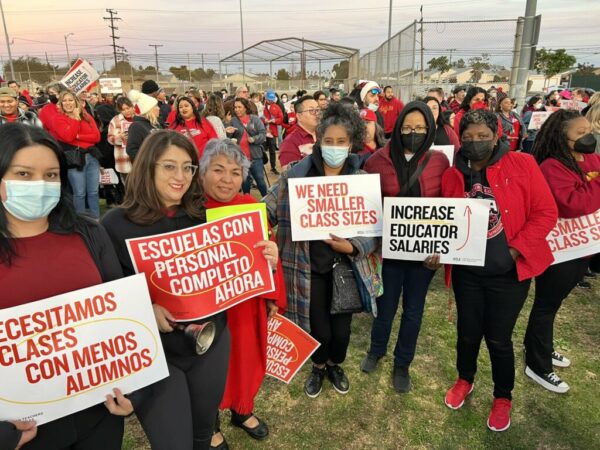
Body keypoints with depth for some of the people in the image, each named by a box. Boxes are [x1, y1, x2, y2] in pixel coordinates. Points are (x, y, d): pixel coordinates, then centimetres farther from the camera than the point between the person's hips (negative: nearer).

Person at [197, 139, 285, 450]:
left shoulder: (250, 206, -3)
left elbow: (266, 254, 3)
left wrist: (272, 260, -15)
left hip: (248, 304, 4)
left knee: (247, 359, 22)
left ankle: (243, 411, 52)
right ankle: (209, 425, 46)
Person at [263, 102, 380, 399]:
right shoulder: (296, 175, -6)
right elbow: (268, 210, -2)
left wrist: (353, 247, -19)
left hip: (346, 265, 1)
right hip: (309, 267, -1)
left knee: (341, 330, 11)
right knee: (320, 330, 7)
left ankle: (335, 365, 47)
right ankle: (318, 367, 43)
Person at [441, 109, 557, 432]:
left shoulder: (522, 165, -10)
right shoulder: (452, 175, 0)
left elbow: (546, 213, -9)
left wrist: (515, 250, -16)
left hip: (509, 272, -2)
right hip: (466, 271, 3)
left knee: (498, 338, 8)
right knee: (467, 332, 15)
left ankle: (503, 397, 34)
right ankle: (465, 380, 44)